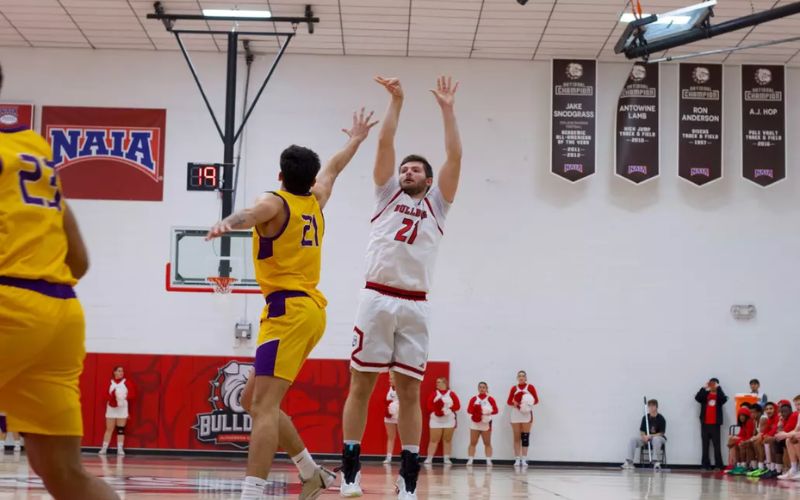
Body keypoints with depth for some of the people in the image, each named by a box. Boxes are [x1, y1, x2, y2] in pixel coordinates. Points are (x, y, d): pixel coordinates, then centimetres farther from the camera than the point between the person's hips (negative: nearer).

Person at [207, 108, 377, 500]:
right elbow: (333, 169, 38)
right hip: (310, 309, 8)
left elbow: (252, 214, -29)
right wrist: (356, 140, 56)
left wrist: (227, 223, -49)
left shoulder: (275, 203, -4)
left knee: (263, 406, -17)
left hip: (288, 310, -8)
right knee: (259, 402, 18)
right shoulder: (315, 203, 18)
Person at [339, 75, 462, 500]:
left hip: (415, 305, 0)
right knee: (361, 383, 0)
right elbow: (384, 143, 9)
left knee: (409, 390, 1)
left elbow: (455, 155, 9)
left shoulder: (436, 205, 17)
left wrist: (447, 109, 8)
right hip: (377, 298, 0)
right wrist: (396, 101, 7)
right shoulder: (388, 194, 17)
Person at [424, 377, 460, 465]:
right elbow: (429, 405, -2)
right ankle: (429, 458, -5)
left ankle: (447, 459, 8)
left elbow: (457, 406, -2)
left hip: (449, 420, 0)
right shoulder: (434, 394, 5)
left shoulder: (451, 394, 3)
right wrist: (435, 410, -19)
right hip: (436, 420, 0)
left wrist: (449, 409, -15)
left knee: (447, 440, 4)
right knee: (434, 440, -3)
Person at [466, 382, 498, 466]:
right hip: (475, 423, 1)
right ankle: (470, 460, 0)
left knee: (487, 443, 4)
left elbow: (496, 410, -6)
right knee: (473, 443, 0)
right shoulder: (474, 399, 3)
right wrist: (474, 410, -24)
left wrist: (489, 412, -24)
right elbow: (469, 409, -3)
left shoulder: (490, 399, 0)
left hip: (486, 424, -1)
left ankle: (488, 460, 4)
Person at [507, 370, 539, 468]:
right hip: (515, 414, 2)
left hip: (527, 414, -2)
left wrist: (530, 403, -21)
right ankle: (517, 459, 5)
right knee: (516, 438, 3)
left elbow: (536, 400, -2)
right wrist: (513, 403, -15)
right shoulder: (513, 388, 7)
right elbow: (508, 401, 5)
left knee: (525, 437, -3)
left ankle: (524, 459, -2)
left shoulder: (530, 387, 0)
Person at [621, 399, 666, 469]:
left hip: (658, 437, -4)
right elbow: (641, 431, 5)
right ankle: (629, 462, -21)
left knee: (656, 439, -41)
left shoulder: (661, 419, -12)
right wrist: (644, 436, -18)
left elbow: (661, 433, -14)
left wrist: (650, 436, -25)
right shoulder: (645, 418, 0)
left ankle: (655, 461, -32)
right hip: (645, 438, 4)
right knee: (632, 439, -18)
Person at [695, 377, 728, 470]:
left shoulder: (719, 395, 4)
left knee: (716, 445, -4)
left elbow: (724, 399, -18)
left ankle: (718, 465, -3)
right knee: (705, 445, 5)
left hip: (715, 424, -2)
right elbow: (697, 397, -9)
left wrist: (718, 388, -13)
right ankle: (705, 465, 8)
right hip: (705, 423, 2)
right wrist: (704, 388, -12)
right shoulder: (705, 394, 9)